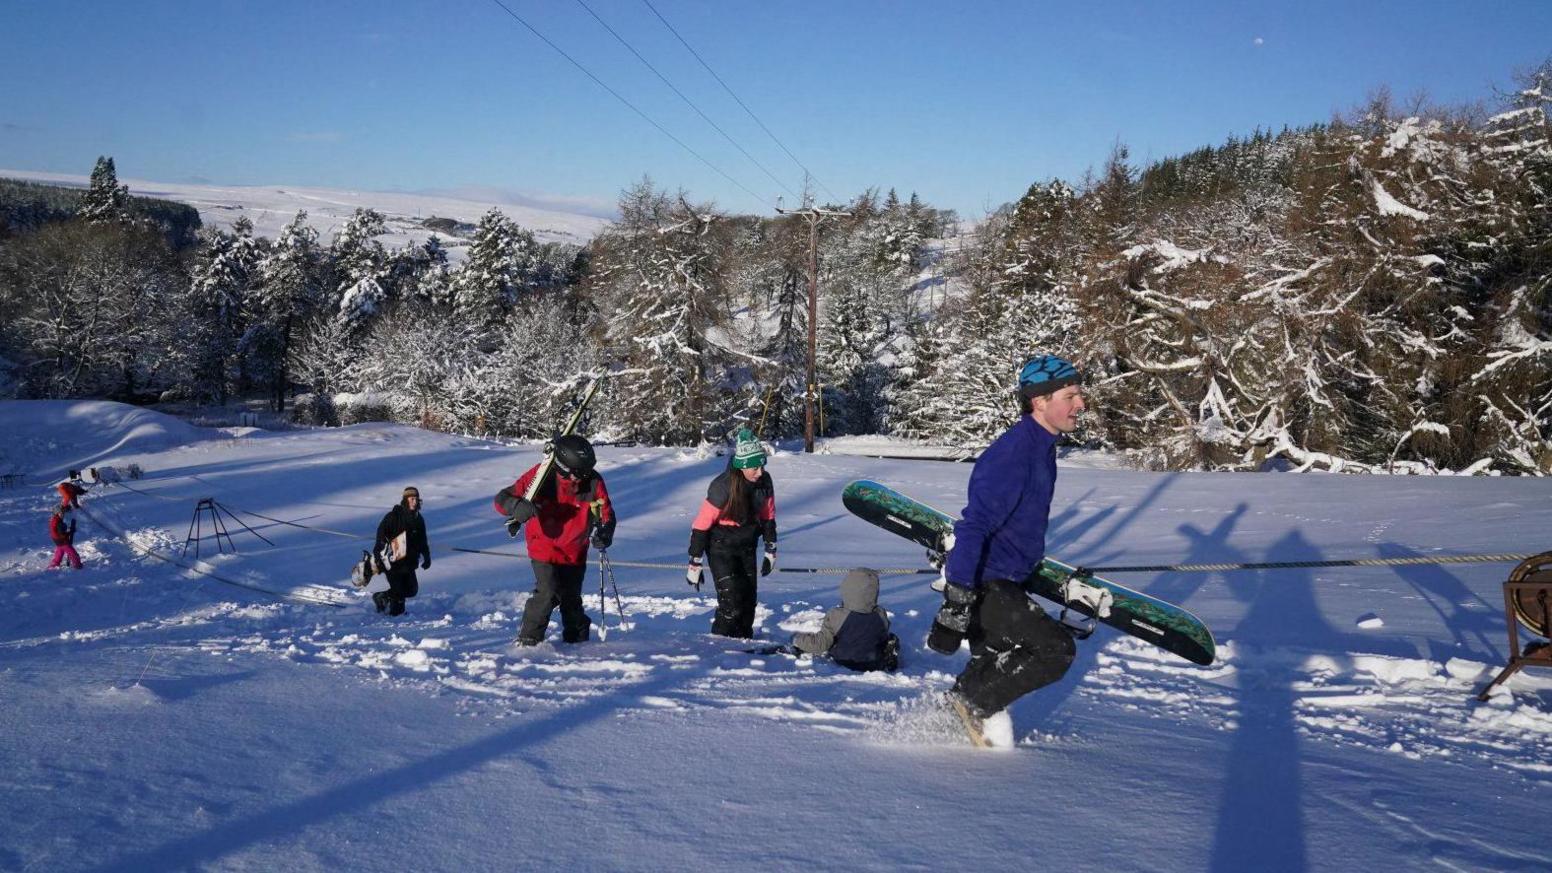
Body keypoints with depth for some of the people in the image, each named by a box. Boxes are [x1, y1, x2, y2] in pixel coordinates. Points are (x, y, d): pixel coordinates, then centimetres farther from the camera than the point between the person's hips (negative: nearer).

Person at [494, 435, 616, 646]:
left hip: (575, 550, 3)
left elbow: (606, 514, -6)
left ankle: (577, 639, 39)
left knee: (571, 597, 15)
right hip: (544, 546, -3)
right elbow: (502, 498, -22)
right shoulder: (542, 476, -25)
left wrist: (605, 533, -28)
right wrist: (518, 507, -45)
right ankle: (529, 640, 0)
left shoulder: (593, 482, -19)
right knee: (548, 592, -18)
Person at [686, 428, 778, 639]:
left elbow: (768, 516, 8)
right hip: (721, 546, -6)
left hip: (747, 546, 6)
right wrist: (694, 563, -16)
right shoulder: (723, 487, -26)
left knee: (748, 598, 9)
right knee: (731, 602, -12)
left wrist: (771, 551, 12)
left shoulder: (764, 482, -9)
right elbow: (701, 525, -20)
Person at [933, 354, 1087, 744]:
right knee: (1057, 650, -9)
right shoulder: (1013, 455, -22)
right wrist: (956, 602, -32)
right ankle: (972, 702, -1)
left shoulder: (1040, 447, 10)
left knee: (994, 669, 16)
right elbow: (973, 527, -28)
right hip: (983, 585, -10)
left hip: (1002, 583, 10)